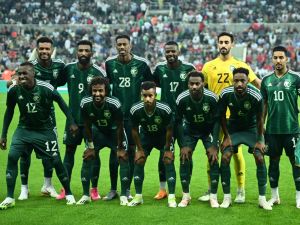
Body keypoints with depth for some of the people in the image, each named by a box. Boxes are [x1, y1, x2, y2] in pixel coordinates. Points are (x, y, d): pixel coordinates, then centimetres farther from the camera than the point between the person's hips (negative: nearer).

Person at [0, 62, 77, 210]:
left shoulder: (46, 88, -23)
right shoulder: (13, 90, -14)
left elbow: (60, 101, -4)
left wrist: (71, 122, -5)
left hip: (45, 130, -2)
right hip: (24, 129, 2)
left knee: (56, 161, 0)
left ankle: (68, 194, 22)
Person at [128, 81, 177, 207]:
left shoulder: (165, 110, -34)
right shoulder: (135, 110, -29)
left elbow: (169, 130, -17)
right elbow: (134, 130, -11)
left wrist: (167, 149, -11)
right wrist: (140, 149, -6)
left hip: (163, 135, -2)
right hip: (146, 135, 2)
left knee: (168, 161, -12)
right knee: (138, 161, -4)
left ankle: (171, 198, -7)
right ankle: (138, 196, 8)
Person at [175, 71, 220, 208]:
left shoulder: (211, 98, -27)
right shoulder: (182, 99, -25)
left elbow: (216, 121, -15)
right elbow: (178, 122, -12)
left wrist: (214, 145, -19)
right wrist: (183, 145, -14)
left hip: (208, 130, -1)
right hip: (190, 129, 1)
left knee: (213, 159, -13)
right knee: (184, 159, -11)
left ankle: (213, 197, -2)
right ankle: (186, 196, 3)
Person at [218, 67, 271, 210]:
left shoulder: (256, 96, -28)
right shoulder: (225, 94, -23)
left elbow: (259, 119, -12)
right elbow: (222, 116, -6)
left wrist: (260, 140, -8)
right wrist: (226, 137, -6)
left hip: (251, 129, -1)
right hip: (233, 128, 1)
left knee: (260, 158, -13)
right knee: (225, 158, -12)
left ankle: (262, 198, -1)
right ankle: (227, 197, 1)